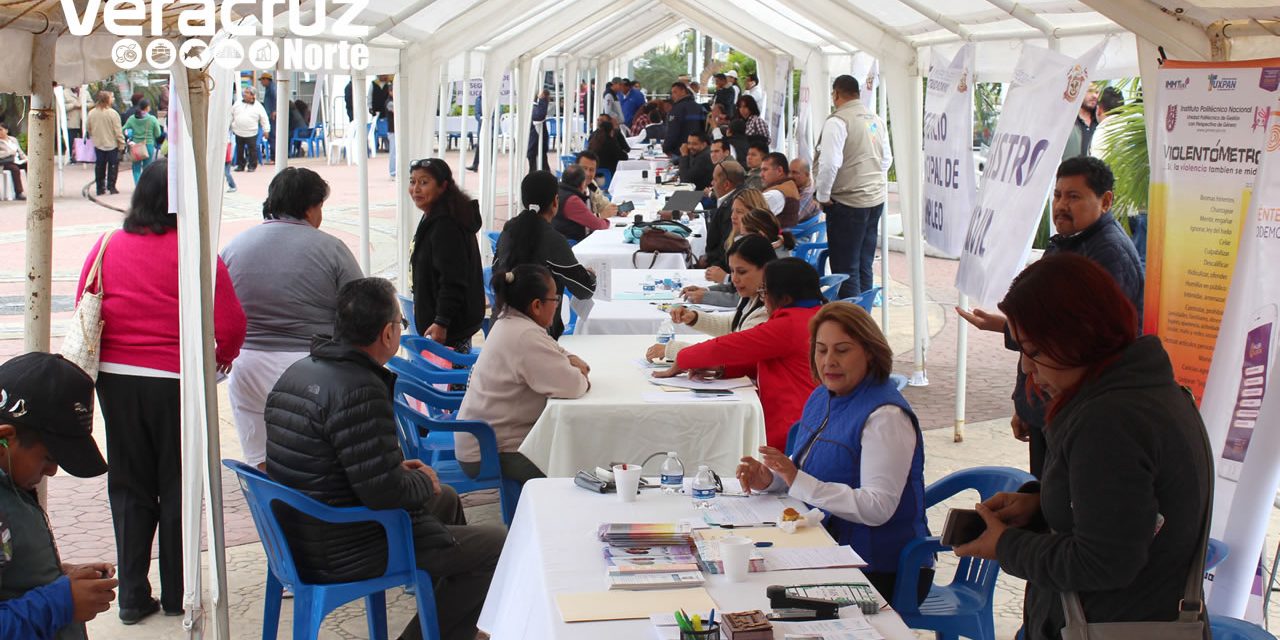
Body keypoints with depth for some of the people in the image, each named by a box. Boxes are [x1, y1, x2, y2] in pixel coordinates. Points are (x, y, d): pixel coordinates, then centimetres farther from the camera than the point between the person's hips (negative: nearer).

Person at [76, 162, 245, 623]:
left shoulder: (106, 248, -2)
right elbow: (231, 325, -14)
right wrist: (223, 356, 7)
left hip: (115, 378, 3)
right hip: (177, 381, -3)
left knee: (128, 486, 14)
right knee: (177, 488, 11)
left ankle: (132, 597, 18)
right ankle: (176, 594, 21)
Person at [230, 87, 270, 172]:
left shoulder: (258, 106, -3)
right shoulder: (237, 104, 6)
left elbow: (264, 119, 0)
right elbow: (231, 116, 16)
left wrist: (266, 130, -2)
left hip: (251, 133, -3)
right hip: (238, 132, 3)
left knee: (252, 150, -1)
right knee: (239, 150, 10)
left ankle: (252, 166, 9)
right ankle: (240, 165, 20)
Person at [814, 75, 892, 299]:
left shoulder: (837, 122, -14)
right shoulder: (876, 120, 10)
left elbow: (830, 163, -20)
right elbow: (887, 159, 18)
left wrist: (822, 196, -8)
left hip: (848, 202, -8)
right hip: (877, 198, 8)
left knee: (845, 269, -2)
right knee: (864, 266, 15)